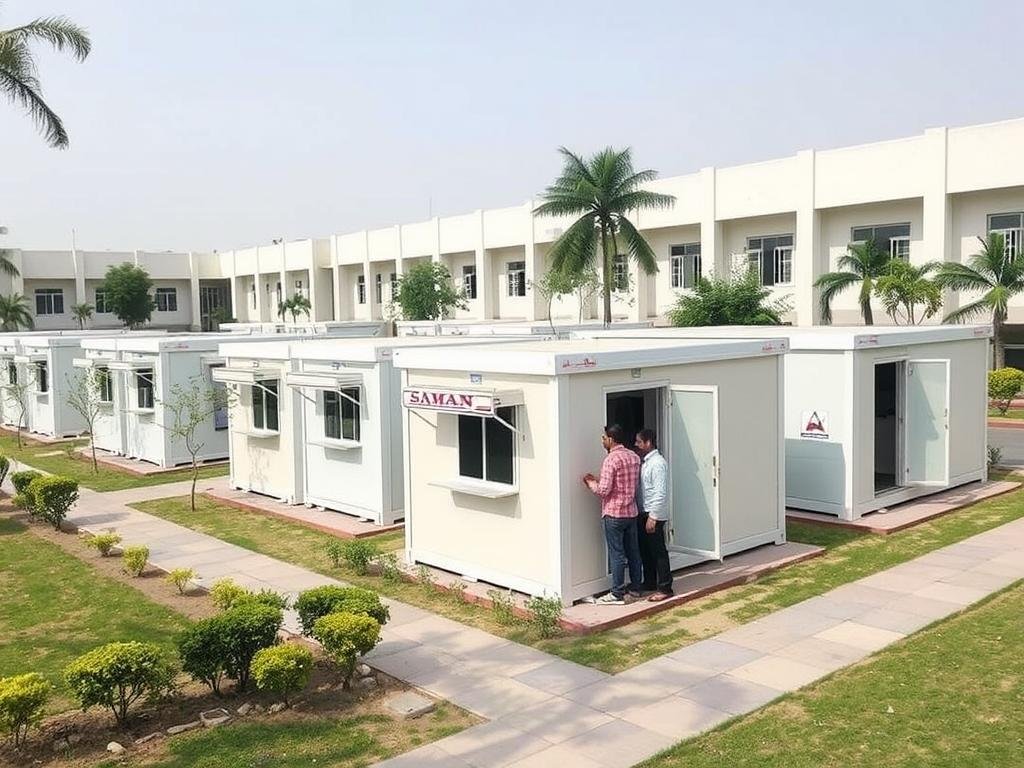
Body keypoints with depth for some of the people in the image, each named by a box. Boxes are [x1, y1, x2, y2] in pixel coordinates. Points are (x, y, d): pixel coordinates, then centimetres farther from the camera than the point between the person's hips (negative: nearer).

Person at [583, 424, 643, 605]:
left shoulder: (611, 459, -17)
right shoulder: (634, 457, 8)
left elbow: (603, 490, -20)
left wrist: (591, 483, 1)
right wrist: (598, 480, 17)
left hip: (614, 514, -8)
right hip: (631, 512, 8)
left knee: (617, 554, -2)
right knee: (633, 551, 15)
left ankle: (617, 594, 3)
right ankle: (635, 587, 24)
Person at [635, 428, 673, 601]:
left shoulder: (658, 463, -17)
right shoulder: (643, 462, 12)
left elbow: (661, 493, -21)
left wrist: (653, 517, -22)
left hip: (653, 515, -9)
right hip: (642, 514, 9)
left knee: (658, 552, -3)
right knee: (645, 550, 16)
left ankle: (664, 588, 4)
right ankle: (650, 583, 28)